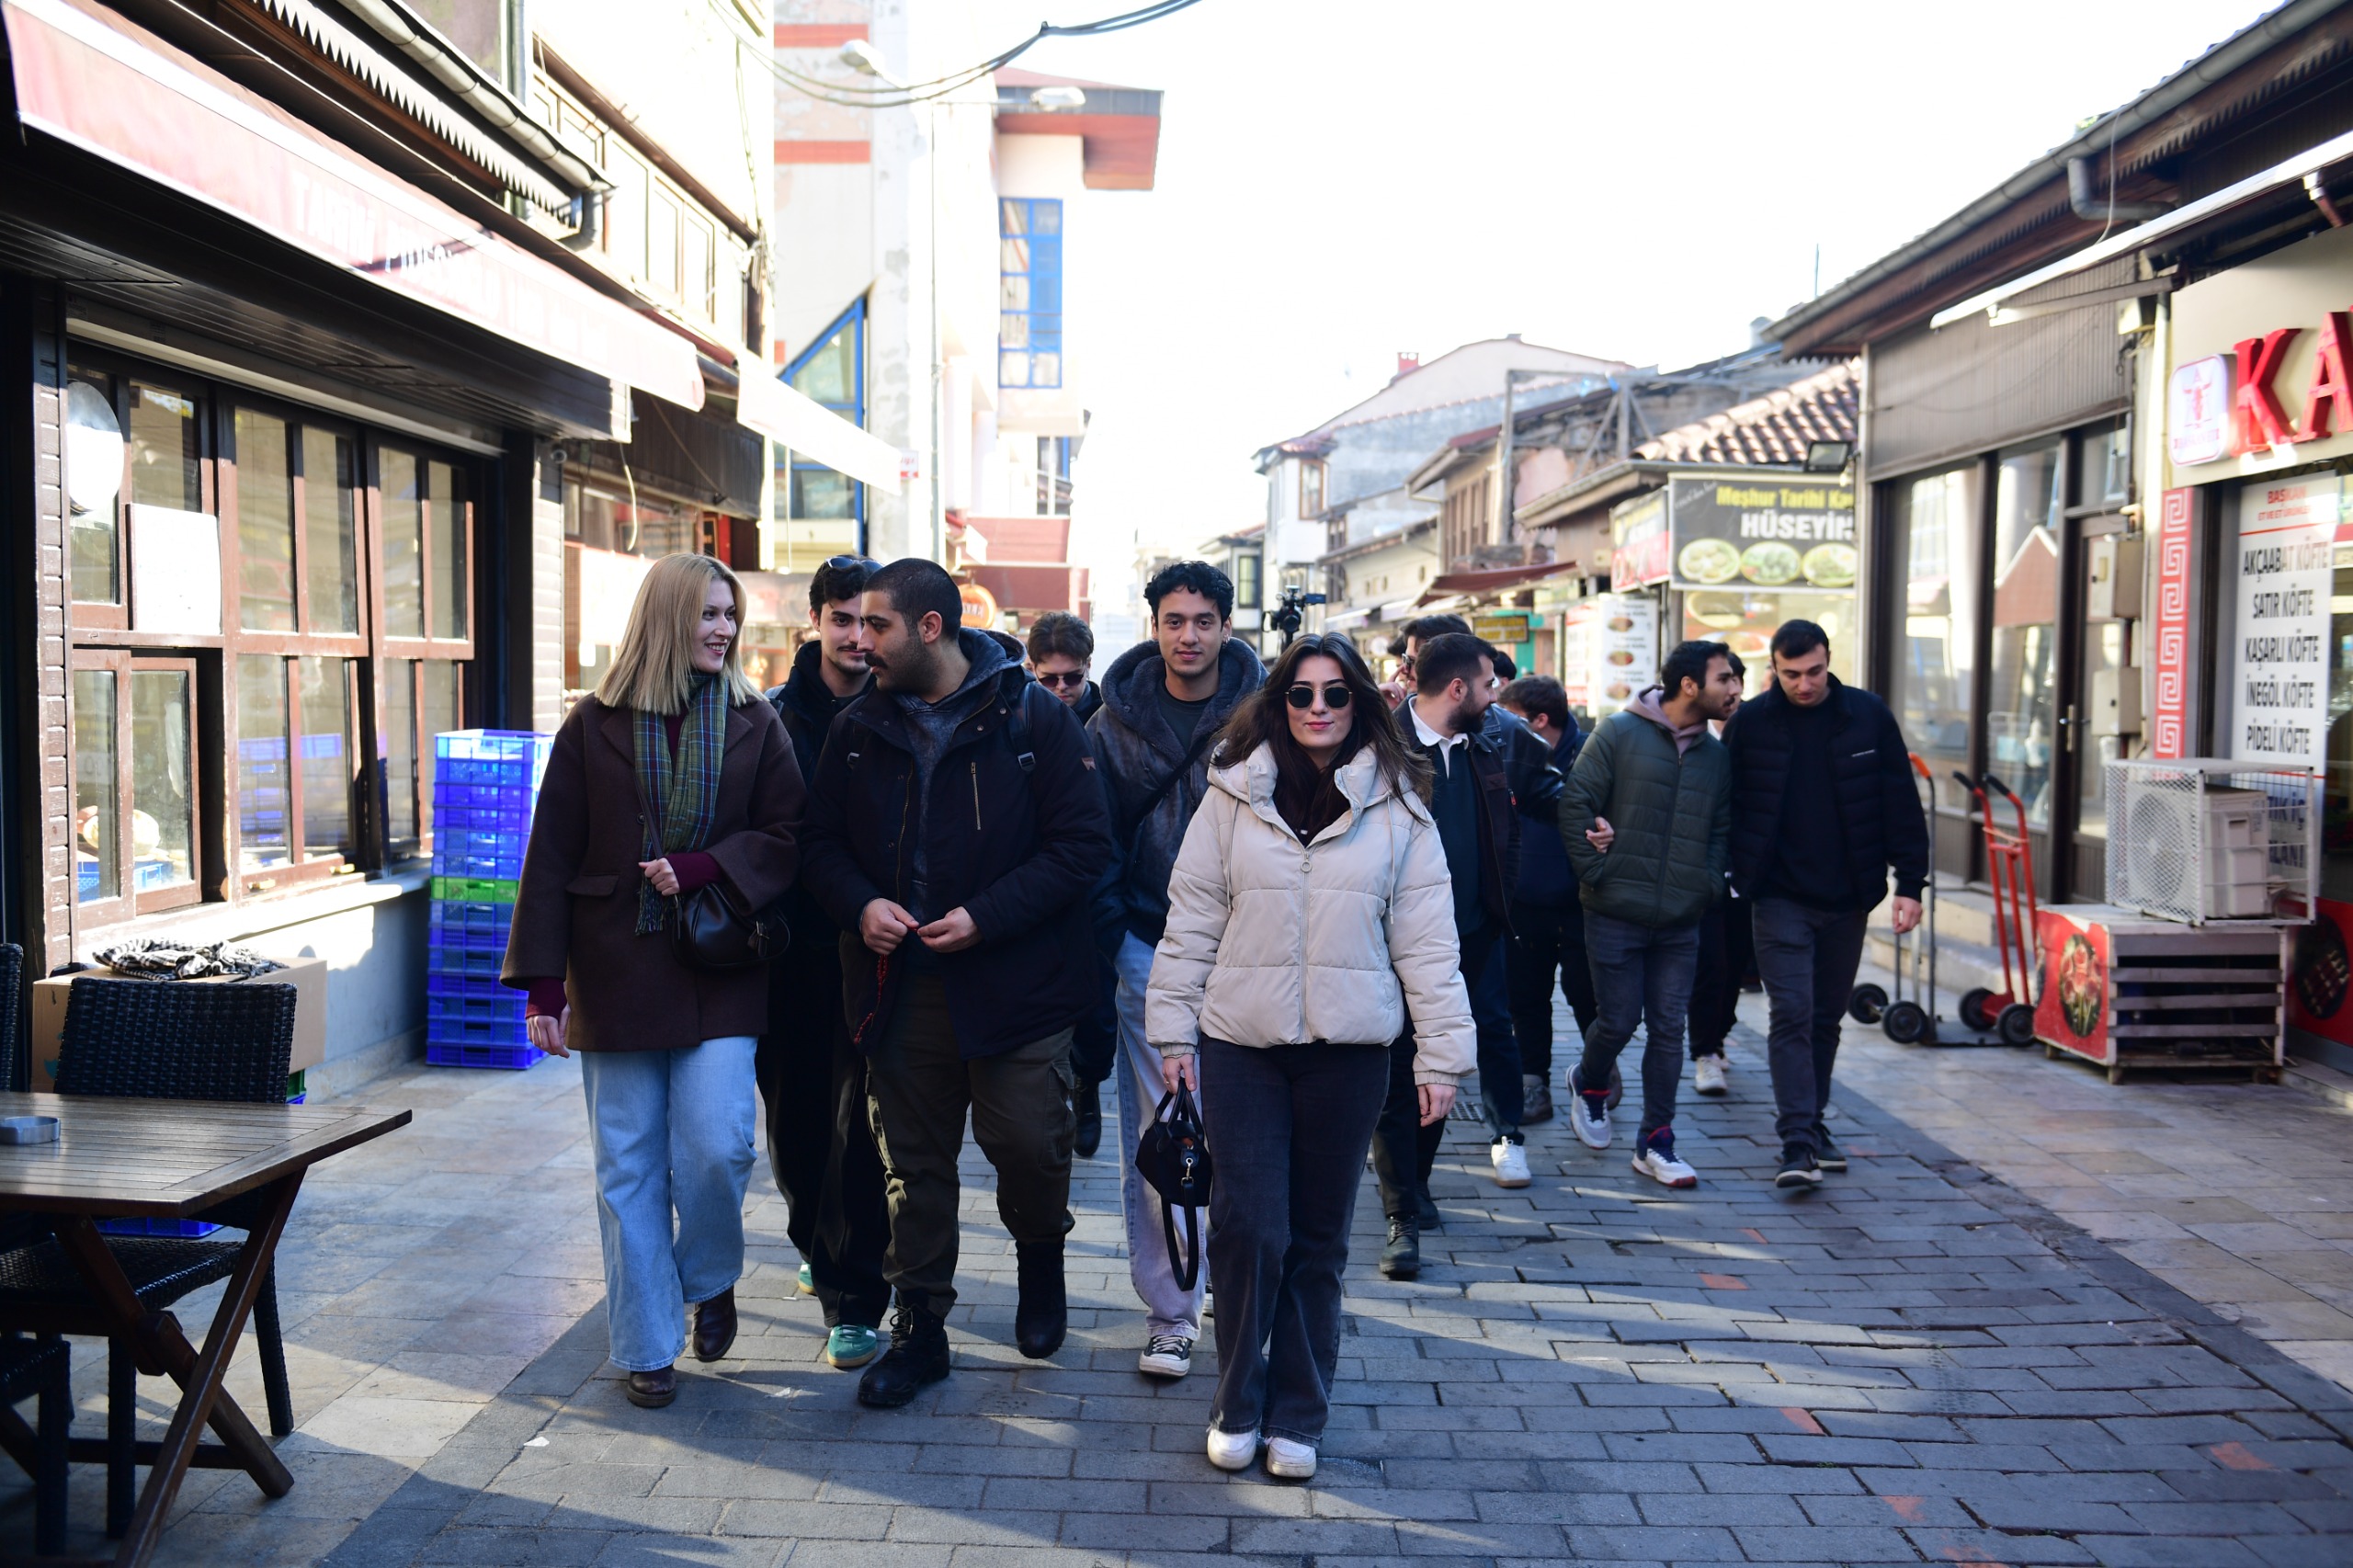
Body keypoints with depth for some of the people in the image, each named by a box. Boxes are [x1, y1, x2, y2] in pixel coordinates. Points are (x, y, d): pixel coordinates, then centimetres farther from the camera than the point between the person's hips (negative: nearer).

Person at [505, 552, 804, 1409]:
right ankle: (647, 1347, 18)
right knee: (629, 1166, 5)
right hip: (617, 974, 0)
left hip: (718, 972, 0)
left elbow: (784, 838, 4)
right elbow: (550, 859, 0)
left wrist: (699, 870, -13)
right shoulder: (595, 725, 1)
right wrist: (542, 985, -5)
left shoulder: (753, 722, 4)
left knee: (717, 1146, -8)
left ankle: (709, 1280, 23)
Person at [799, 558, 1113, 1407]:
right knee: (912, 1160, 10)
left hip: (1015, 979, -3)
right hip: (897, 982, 4)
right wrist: (860, 903, -9)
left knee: (1029, 1144, -1)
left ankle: (1040, 1257, 32)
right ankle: (919, 1324, 25)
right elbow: (823, 841, 13)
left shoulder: (1033, 717, -6)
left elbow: (1081, 844, -9)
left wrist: (985, 915, -17)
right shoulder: (857, 729, 7)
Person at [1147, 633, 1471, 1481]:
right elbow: (1191, 920, 4)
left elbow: (1426, 939, 2)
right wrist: (1173, 1032, 2)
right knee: (1248, 1228, -4)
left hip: (1347, 1052, 1)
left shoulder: (1396, 806, 3)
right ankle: (1238, 1403, 17)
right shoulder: (1234, 796, 3)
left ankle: (1297, 1415, 24)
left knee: (1318, 1241, 9)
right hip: (1241, 1042, 0)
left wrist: (1441, 1053, -1)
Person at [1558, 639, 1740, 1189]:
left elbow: (1722, 829, 18)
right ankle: (1588, 1084, 34)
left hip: (1681, 921, 4)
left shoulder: (1717, 755, 10)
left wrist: (1709, 884, 4)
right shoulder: (1619, 733, -6)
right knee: (1618, 1021, 2)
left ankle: (1655, 1142, 14)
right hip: (1616, 914, -4)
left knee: (1668, 1029, 4)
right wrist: (1597, 871, -10)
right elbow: (1575, 803, -6)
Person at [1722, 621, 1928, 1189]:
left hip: (1848, 899, 2)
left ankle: (1812, 1122, 27)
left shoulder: (1868, 716, 0)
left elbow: (1901, 805, 2)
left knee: (1827, 1018, 13)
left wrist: (1910, 883, -3)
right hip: (1780, 898, -2)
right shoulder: (1749, 723, -4)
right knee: (1792, 1015, -10)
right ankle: (1798, 1142, -12)